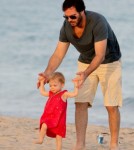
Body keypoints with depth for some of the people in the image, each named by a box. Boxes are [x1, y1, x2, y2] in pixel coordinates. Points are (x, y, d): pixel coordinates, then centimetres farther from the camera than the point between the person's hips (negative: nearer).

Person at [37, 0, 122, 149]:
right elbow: (58, 54, -14)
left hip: (109, 62, -4)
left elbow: (100, 55, -37)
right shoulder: (66, 27, -17)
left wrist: (86, 74, -52)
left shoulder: (98, 22, -34)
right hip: (85, 63, 4)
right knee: (80, 103, -7)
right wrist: (47, 73, -32)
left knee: (112, 105, -7)